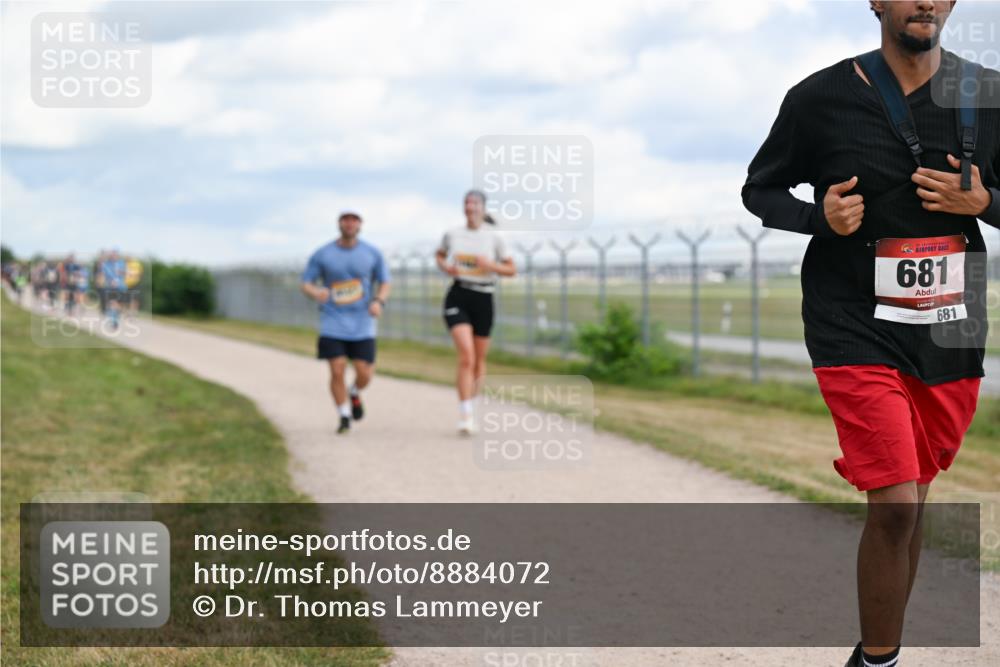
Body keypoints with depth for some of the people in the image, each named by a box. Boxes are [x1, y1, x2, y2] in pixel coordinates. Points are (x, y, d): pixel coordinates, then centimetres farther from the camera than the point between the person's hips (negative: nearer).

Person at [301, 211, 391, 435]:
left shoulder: (372, 254, 3)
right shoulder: (322, 255, 0)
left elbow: (385, 283, 10)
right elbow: (305, 283, 3)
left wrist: (378, 301, -12)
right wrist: (315, 292, -22)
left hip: (362, 324, 1)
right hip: (332, 323, -1)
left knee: (365, 374, -5)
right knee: (337, 371, -9)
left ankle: (354, 394, 31)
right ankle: (344, 416, 9)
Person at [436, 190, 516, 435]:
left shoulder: (493, 237, -1)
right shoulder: (453, 234, 2)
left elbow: (511, 269, 3)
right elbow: (439, 255, 21)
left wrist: (491, 266, -16)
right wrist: (445, 267, -1)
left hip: (483, 298, 1)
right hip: (458, 297, -1)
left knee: (479, 360, 12)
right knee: (466, 356, -18)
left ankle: (470, 407, 35)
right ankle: (465, 415, -19)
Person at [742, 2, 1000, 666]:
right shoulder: (821, 98, -4)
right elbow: (760, 190, 8)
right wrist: (820, 217, -12)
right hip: (856, 331, -3)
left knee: (911, 501, 13)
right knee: (895, 506, -14)